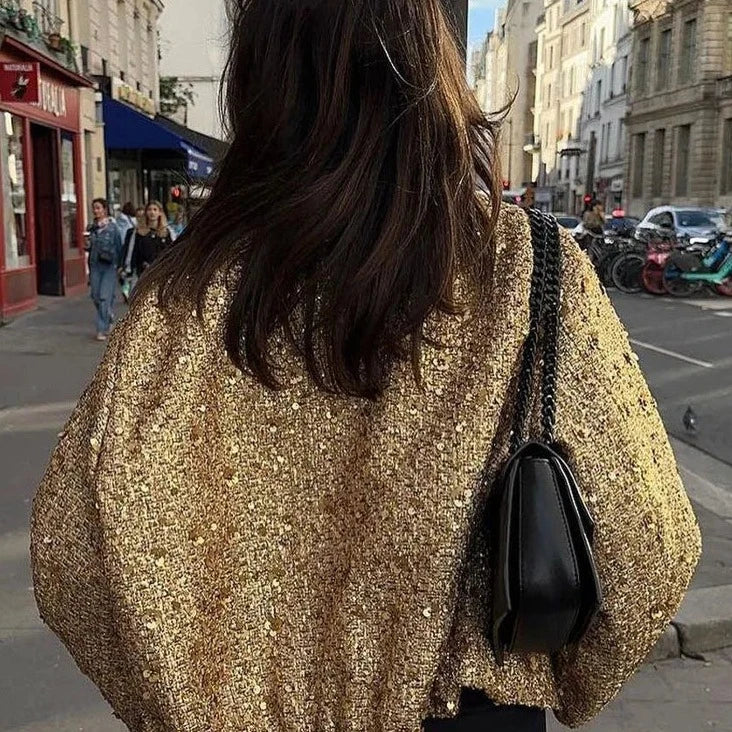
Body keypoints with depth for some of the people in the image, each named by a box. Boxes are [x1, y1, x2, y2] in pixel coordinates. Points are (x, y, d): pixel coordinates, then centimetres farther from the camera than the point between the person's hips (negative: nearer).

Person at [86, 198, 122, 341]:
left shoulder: (113, 227, -4)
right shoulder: (91, 228, 8)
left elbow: (119, 247, 0)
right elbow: (90, 248, 19)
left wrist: (118, 265, -2)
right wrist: (87, 246, -4)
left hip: (109, 266, -5)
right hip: (95, 265, 5)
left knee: (105, 297, -9)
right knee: (96, 296, 7)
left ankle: (102, 329, -4)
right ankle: (108, 321, 30)